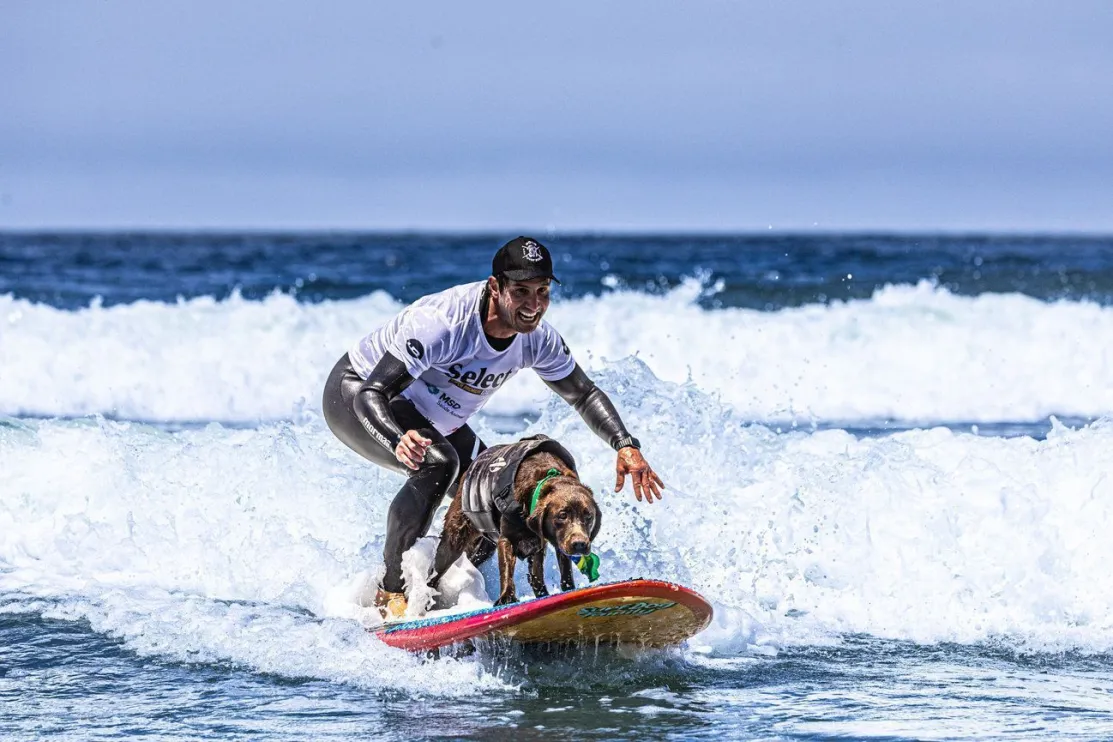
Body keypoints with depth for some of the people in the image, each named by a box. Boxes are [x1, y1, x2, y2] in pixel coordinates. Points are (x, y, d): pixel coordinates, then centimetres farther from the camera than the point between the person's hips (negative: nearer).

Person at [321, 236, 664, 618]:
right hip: (354, 397, -8)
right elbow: (371, 394, -41)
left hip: (433, 418, 8)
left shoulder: (538, 339, -16)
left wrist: (625, 445, -17)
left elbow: (584, 394, 0)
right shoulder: (443, 322, -38)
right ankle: (391, 592, -24)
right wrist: (399, 440, -61)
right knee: (438, 462, -33)